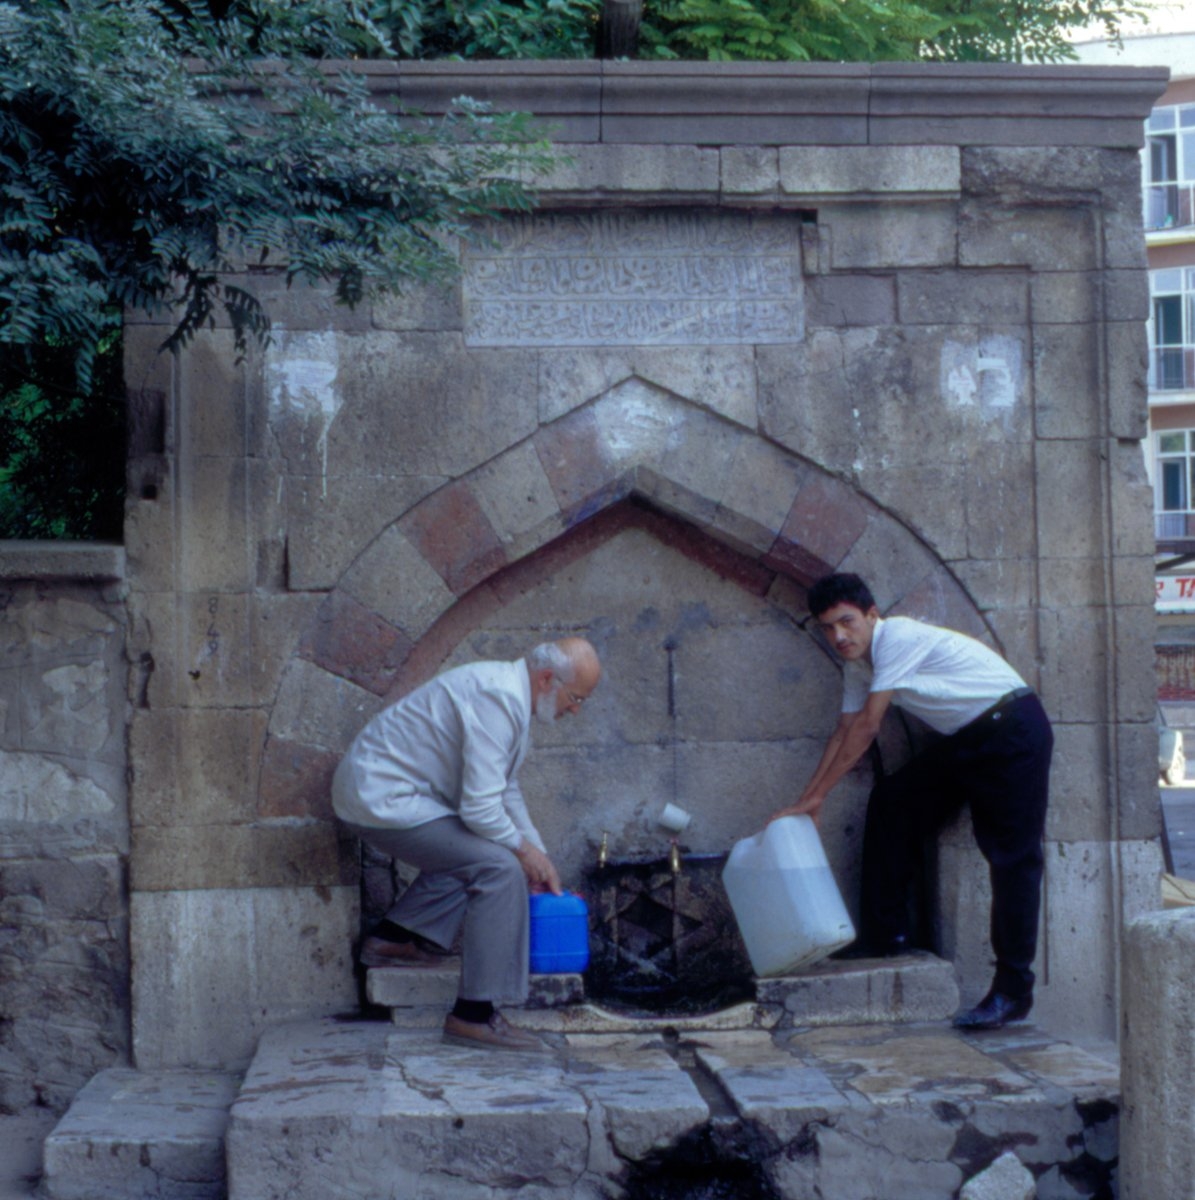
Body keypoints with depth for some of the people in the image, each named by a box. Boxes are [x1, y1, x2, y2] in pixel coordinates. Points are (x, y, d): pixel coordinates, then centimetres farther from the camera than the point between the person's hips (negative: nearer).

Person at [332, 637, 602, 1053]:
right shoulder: (498, 699, -21)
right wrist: (522, 848, -6)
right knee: (500, 868, -16)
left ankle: (393, 939, 19)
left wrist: (537, 854, 21)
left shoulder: (508, 691, 12)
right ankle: (474, 1015, -14)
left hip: (369, 788, 11)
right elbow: (481, 807, -23)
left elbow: (505, 789, 25)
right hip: (384, 799, -11)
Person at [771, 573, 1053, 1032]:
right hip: (966, 738, 9)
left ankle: (1013, 989, -11)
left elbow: (866, 727, -21)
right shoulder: (858, 662, 7)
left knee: (1012, 855, -10)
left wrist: (815, 796, -17)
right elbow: (845, 732, 12)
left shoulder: (897, 638, -21)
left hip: (1013, 730, -9)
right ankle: (887, 935, 10)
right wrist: (806, 800, 7)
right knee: (891, 801, 4)